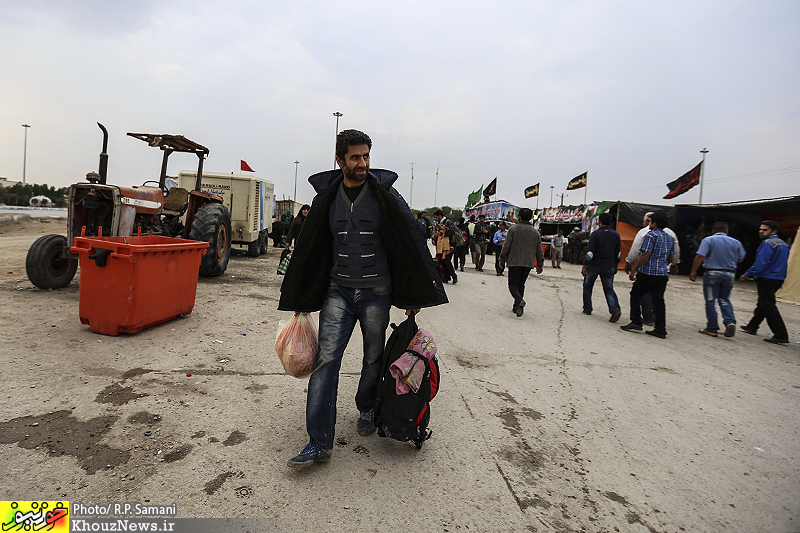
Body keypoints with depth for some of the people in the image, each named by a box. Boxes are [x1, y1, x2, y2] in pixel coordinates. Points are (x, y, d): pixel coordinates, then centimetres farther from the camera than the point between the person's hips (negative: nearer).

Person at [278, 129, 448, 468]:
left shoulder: (385, 195, -4)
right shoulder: (326, 198, 4)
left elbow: (411, 243, -2)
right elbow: (309, 248, 11)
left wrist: (415, 295, -5)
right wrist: (300, 299, 12)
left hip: (376, 291, -1)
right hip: (337, 290, 1)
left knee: (374, 359, 12)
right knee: (326, 360, -5)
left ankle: (367, 408, 41)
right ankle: (319, 443, 2)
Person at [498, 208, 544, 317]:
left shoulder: (514, 229, -4)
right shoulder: (536, 232, 9)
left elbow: (506, 246, -6)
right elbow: (539, 250, 11)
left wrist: (502, 259, 3)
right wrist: (539, 265, 18)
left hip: (514, 262, -4)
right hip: (528, 263, 4)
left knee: (513, 284, 1)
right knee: (521, 284, 14)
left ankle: (519, 300, -25)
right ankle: (516, 307, 15)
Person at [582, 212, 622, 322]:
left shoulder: (595, 234, -12)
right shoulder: (616, 235, 4)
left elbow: (590, 252, -16)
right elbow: (617, 253, 11)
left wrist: (584, 267, -12)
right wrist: (615, 267, 22)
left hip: (594, 266, -3)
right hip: (608, 267, 4)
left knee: (587, 286, 15)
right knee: (609, 289, 8)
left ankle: (587, 308, 19)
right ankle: (615, 309, -12)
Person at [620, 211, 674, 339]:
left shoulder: (651, 235, -11)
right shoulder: (670, 238, 15)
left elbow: (645, 255, -18)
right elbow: (671, 258, 20)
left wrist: (634, 270, -14)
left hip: (648, 273, -7)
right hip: (663, 274, 7)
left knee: (635, 294, 7)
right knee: (658, 300, 8)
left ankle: (636, 323, 5)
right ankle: (660, 330, 8)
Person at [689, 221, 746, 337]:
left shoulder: (708, 240, -7)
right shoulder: (736, 242, 6)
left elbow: (700, 256, -17)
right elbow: (740, 259, 12)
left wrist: (693, 271, -13)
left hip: (712, 273, -4)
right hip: (729, 274, 4)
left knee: (711, 301, 3)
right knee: (725, 300, 17)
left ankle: (712, 329, 7)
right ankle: (730, 322, -3)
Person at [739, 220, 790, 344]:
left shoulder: (768, 243, -15)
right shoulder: (784, 244, 15)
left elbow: (761, 263, -21)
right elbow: (784, 263, 20)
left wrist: (748, 274, -12)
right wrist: (781, 280, 26)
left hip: (766, 279, -10)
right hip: (779, 279, 10)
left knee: (769, 307, -7)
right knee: (762, 304, 18)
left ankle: (781, 336, -8)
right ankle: (752, 327, 30)